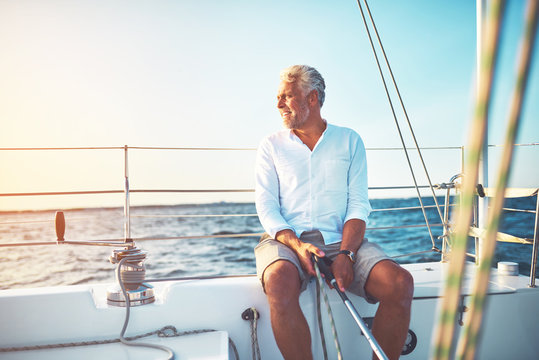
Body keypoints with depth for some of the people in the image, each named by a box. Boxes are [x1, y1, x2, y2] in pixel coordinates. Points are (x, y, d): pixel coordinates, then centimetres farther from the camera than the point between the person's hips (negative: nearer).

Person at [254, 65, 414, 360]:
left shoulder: (349, 140, 14)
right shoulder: (272, 146, 13)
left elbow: (358, 204, 4)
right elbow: (266, 206, 3)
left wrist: (346, 253, -14)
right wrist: (297, 245, -16)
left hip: (341, 239, 1)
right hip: (287, 239, 0)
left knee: (400, 283, -25)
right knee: (279, 284, -35)